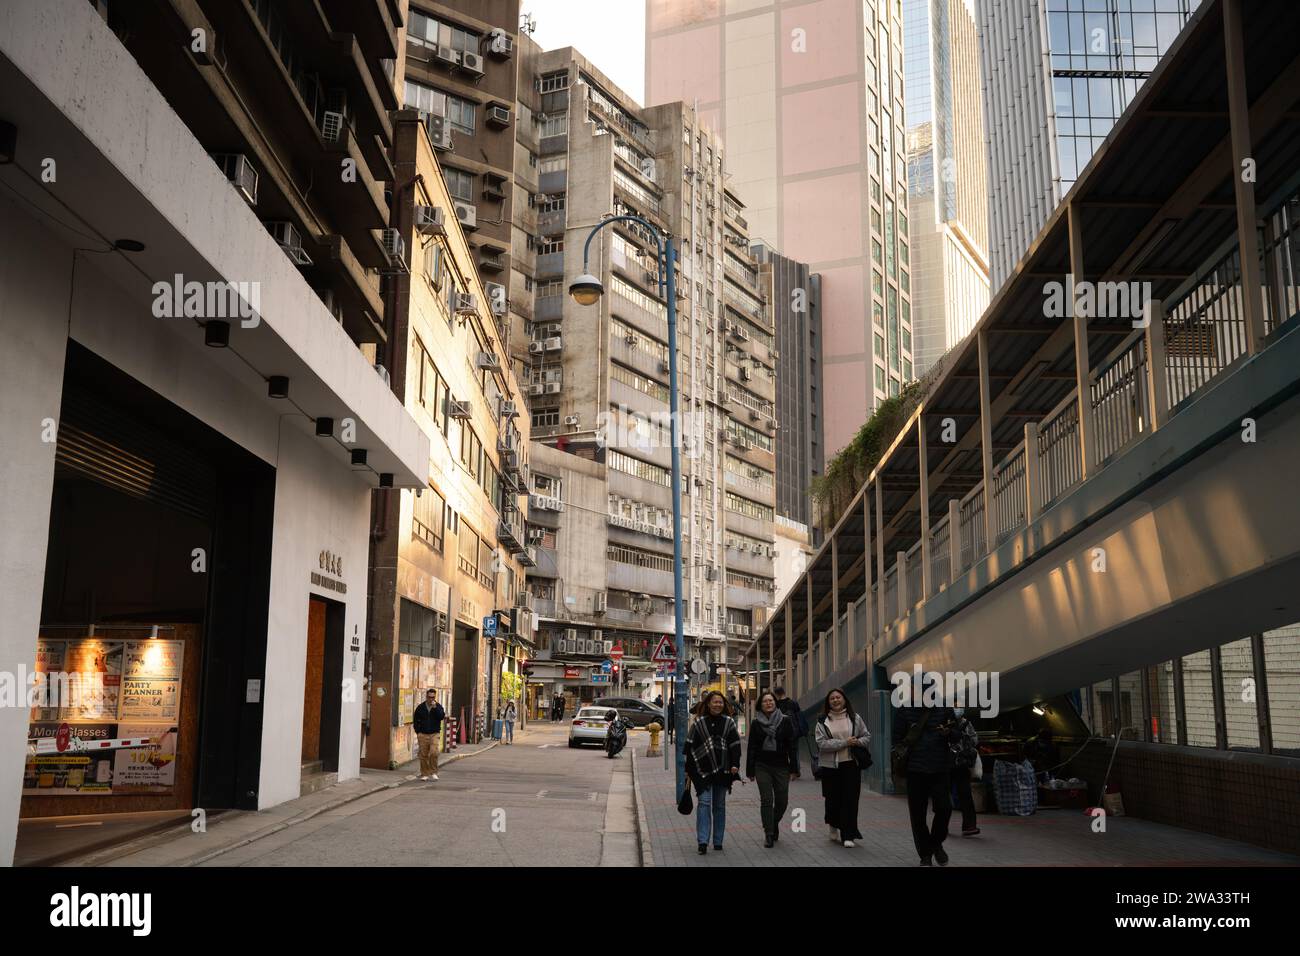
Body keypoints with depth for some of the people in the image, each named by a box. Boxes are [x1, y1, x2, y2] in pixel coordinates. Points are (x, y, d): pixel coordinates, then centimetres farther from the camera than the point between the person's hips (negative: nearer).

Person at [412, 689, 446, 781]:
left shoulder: (438, 706, 4)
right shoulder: (420, 707, 6)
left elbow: (441, 717, -13)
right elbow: (416, 720, 12)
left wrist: (435, 707, -19)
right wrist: (418, 732, 3)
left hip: (434, 734, -1)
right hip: (423, 735, 1)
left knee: (434, 753, -17)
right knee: (423, 755, 2)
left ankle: (433, 772, -4)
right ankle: (424, 774, 13)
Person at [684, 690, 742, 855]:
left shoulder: (729, 722, 7)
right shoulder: (698, 723, 1)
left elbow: (735, 745, 6)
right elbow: (690, 746, 2)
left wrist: (735, 764, -7)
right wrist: (689, 769, -1)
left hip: (722, 770, 2)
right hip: (703, 770, -2)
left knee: (720, 805, 9)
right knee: (704, 802, -11)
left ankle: (718, 842, 17)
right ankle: (702, 841, -13)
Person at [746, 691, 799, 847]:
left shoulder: (785, 721, 2)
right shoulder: (756, 723, 5)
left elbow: (792, 745, 2)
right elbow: (751, 748, 7)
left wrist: (792, 768, -3)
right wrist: (750, 771, 3)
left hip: (781, 766, 0)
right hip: (762, 766, 0)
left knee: (782, 801, 2)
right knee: (766, 800, -3)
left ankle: (774, 822, 31)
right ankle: (769, 834, 5)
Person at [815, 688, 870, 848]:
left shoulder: (854, 718, 5)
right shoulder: (823, 721, 0)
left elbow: (867, 736, 11)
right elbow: (821, 743, -11)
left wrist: (858, 742, -12)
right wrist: (845, 743, -17)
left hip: (851, 764, 0)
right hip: (830, 766, 0)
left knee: (850, 800, -4)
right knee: (833, 799, 8)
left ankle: (848, 836, 1)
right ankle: (834, 828, 32)